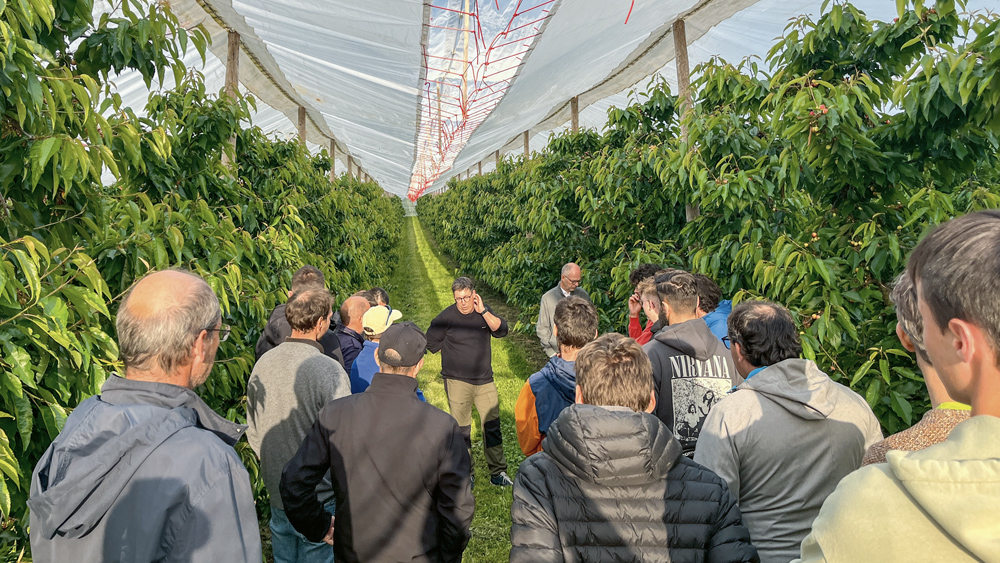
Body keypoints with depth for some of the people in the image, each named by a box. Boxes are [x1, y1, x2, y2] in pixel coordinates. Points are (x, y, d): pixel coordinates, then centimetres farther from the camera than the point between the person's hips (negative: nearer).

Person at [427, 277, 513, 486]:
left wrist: (483, 311, -19)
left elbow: (501, 330, -13)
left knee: (492, 426, 5)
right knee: (461, 429, 8)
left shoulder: (484, 312, 2)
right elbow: (431, 343, 3)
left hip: (485, 381, 2)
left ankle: (498, 472, 17)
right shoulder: (446, 317, -7)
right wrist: (452, 351, 6)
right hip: (457, 382, -2)